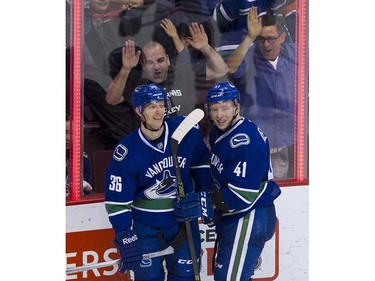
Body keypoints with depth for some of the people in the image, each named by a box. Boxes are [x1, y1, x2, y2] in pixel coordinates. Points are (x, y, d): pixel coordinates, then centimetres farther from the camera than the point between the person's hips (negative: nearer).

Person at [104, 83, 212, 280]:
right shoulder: (127, 152, -19)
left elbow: (201, 161, 7)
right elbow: (117, 201, -15)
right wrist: (126, 239, -17)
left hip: (183, 218, 3)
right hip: (146, 225, -2)